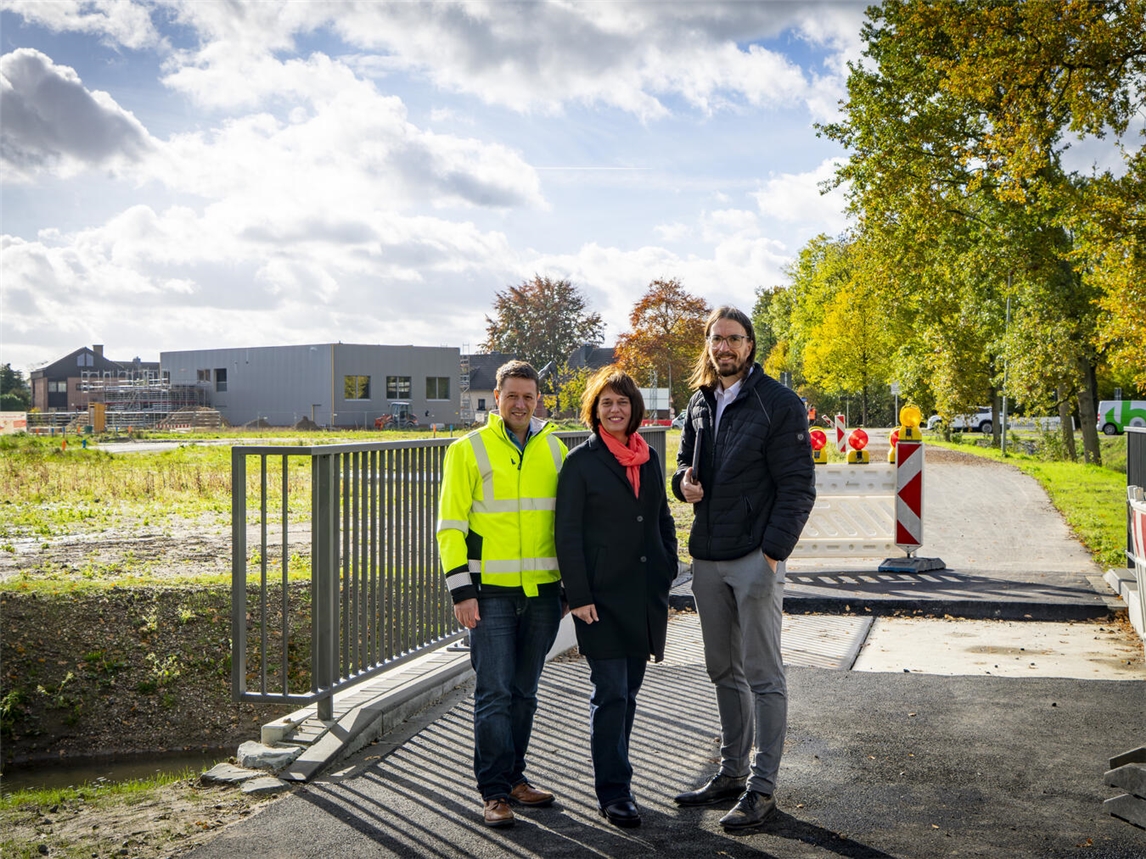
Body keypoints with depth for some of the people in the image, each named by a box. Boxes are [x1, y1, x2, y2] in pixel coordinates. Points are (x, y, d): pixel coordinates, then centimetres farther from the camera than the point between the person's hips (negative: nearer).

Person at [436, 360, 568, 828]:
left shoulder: (554, 448, 11)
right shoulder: (468, 450, -1)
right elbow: (450, 525, -3)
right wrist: (461, 590, -10)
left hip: (542, 591, 4)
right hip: (491, 592, -4)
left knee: (524, 692, 13)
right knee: (494, 692, -4)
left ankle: (514, 776, 26)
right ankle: (495, 792, 5)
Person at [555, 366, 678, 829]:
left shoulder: (649, 458, 12)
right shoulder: (580, 462, -3)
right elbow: (567, 533, -6)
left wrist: (666, 579, 12)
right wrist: (578, 596, -12)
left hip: (645, 595, 5)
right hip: (603, 596, -5)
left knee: (629, 691, 12)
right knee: (610, 692, -6)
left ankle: (613, 776, 24)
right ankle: (613, 791, 3)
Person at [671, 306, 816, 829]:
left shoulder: (779, 404, -8)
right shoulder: (699, 404, 11)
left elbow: (798, 486, -11)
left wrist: (773, 551, -18)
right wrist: (684, 480, -1)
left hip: (756, 558, -7)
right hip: (707, 558, 7)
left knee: (762, 676, 0)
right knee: (724, 672, 15)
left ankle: (762, 787, 8)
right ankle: (732, 771, 28)